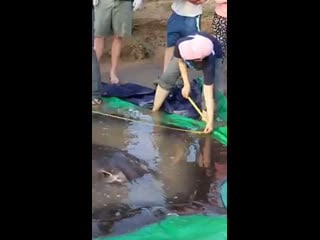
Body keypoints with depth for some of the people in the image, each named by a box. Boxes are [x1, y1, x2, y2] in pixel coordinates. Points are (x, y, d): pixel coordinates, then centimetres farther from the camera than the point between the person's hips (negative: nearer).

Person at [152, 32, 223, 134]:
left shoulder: (209, 64, -46)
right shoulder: (181, 44, -43)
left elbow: (209, 94, -44)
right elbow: (180, 61, -18)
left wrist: (210, 121, -46)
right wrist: (186, 84, -20)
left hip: (214, 55, -3)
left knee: (212, 86, -24)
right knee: (166, 78, -1)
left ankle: (205, 118, -14)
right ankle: (154, 112, 14)